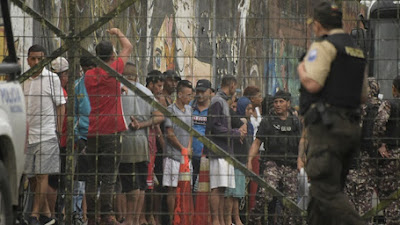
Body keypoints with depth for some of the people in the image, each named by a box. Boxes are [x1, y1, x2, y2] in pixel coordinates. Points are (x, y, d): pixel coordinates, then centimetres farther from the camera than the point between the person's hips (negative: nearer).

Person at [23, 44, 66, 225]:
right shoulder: (23, 81, 12)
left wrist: (59, 131, -7)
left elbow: (61, 106, -2)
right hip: (27, 136, 6)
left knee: (42, 175, -9)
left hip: (47, 135, -6)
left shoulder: (52, 79, -2)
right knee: (32, 177, 7)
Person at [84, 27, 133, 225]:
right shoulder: (113, 71, -5)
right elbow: (128, 47, 9)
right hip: (111, 131, -5)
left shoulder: (89, 75, 6)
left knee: (91, 176, 6)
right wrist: (118, 33, 26)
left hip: (91, 132, 5)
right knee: (108, 176, -4)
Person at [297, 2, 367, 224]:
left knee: (327, 190, -12)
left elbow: (312, 84, -19)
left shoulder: (323, 47, -6)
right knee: (325, 190, 14)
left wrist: (301, 70, 2)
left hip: (328, 125, -9)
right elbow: (363, 96, 23)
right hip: (352, 126, 9)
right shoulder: (356, 51, 20)